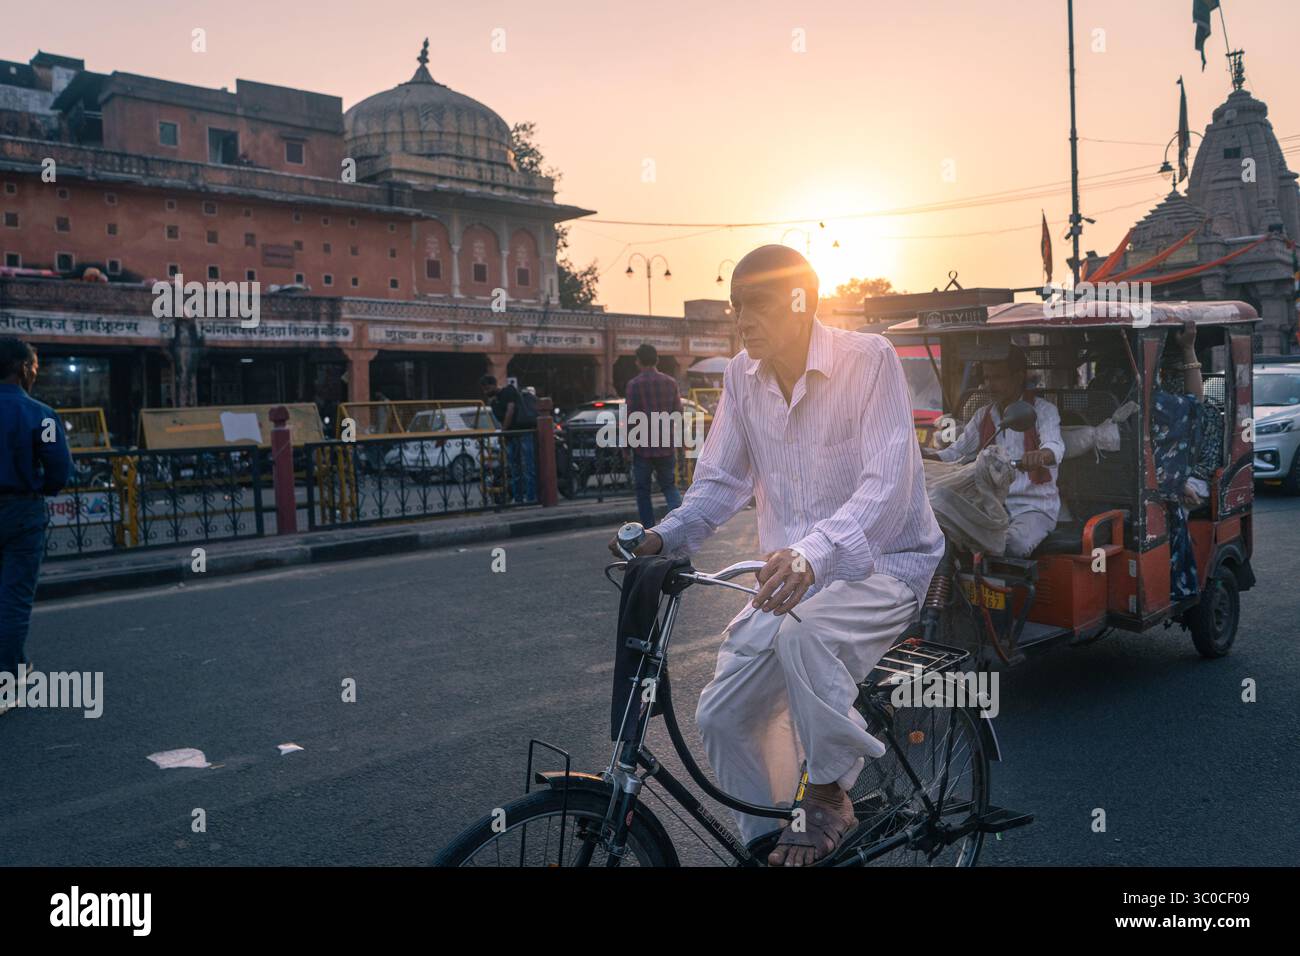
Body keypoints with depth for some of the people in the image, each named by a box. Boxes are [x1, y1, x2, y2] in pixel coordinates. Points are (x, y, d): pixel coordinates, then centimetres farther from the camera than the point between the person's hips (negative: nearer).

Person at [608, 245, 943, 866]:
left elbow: (887, 484, -27)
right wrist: (663, 538, -11)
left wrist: (816, 551, -44)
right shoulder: (742, 376, 1)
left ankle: (828, 797, -13)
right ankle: (767, 845, 22)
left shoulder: (867, 360, -16)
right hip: (791, 574, 6)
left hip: (882, 562, -6)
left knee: (803, 633, -37)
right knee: (722, 716, -1)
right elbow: (721, 481, 7)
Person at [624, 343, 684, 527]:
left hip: (643, 448, -3)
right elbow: (678, 413, 6)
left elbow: (631, 417, -11)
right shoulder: (670, 382, 3)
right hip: (667, 447, 4)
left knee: (643, 490, 8)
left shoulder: (634, 384, -9)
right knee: (669, 486, 14)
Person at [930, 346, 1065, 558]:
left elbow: (1055, 447, -20)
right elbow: (956, 452, 9)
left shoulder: (1042, 411, -1)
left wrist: (1040, 456, -46)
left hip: (1034, 506, -4)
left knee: (1014, 544, -34)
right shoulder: (983, 416, 15)